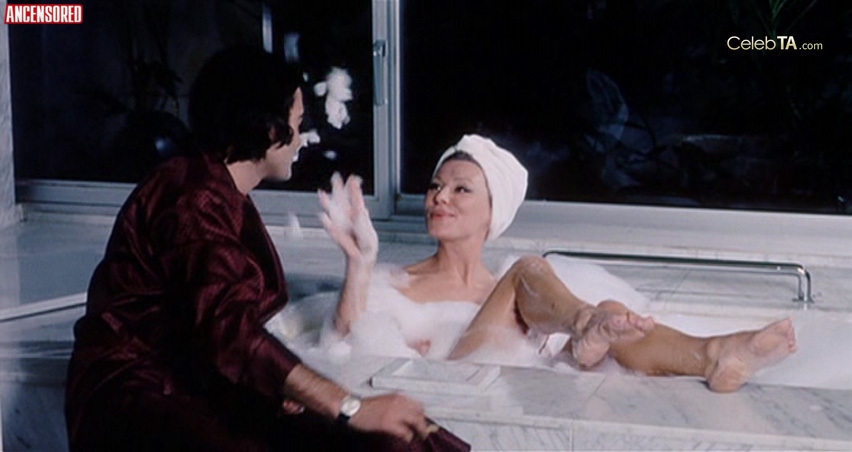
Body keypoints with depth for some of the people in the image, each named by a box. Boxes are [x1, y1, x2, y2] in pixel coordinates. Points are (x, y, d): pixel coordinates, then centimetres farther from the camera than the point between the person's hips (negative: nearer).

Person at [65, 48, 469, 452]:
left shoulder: (226, 197, 17)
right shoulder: (193, 198, -15)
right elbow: (229, 330, -27)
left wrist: (278, 385, -5)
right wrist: (352, 409, -29)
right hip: (136, 392, -9)